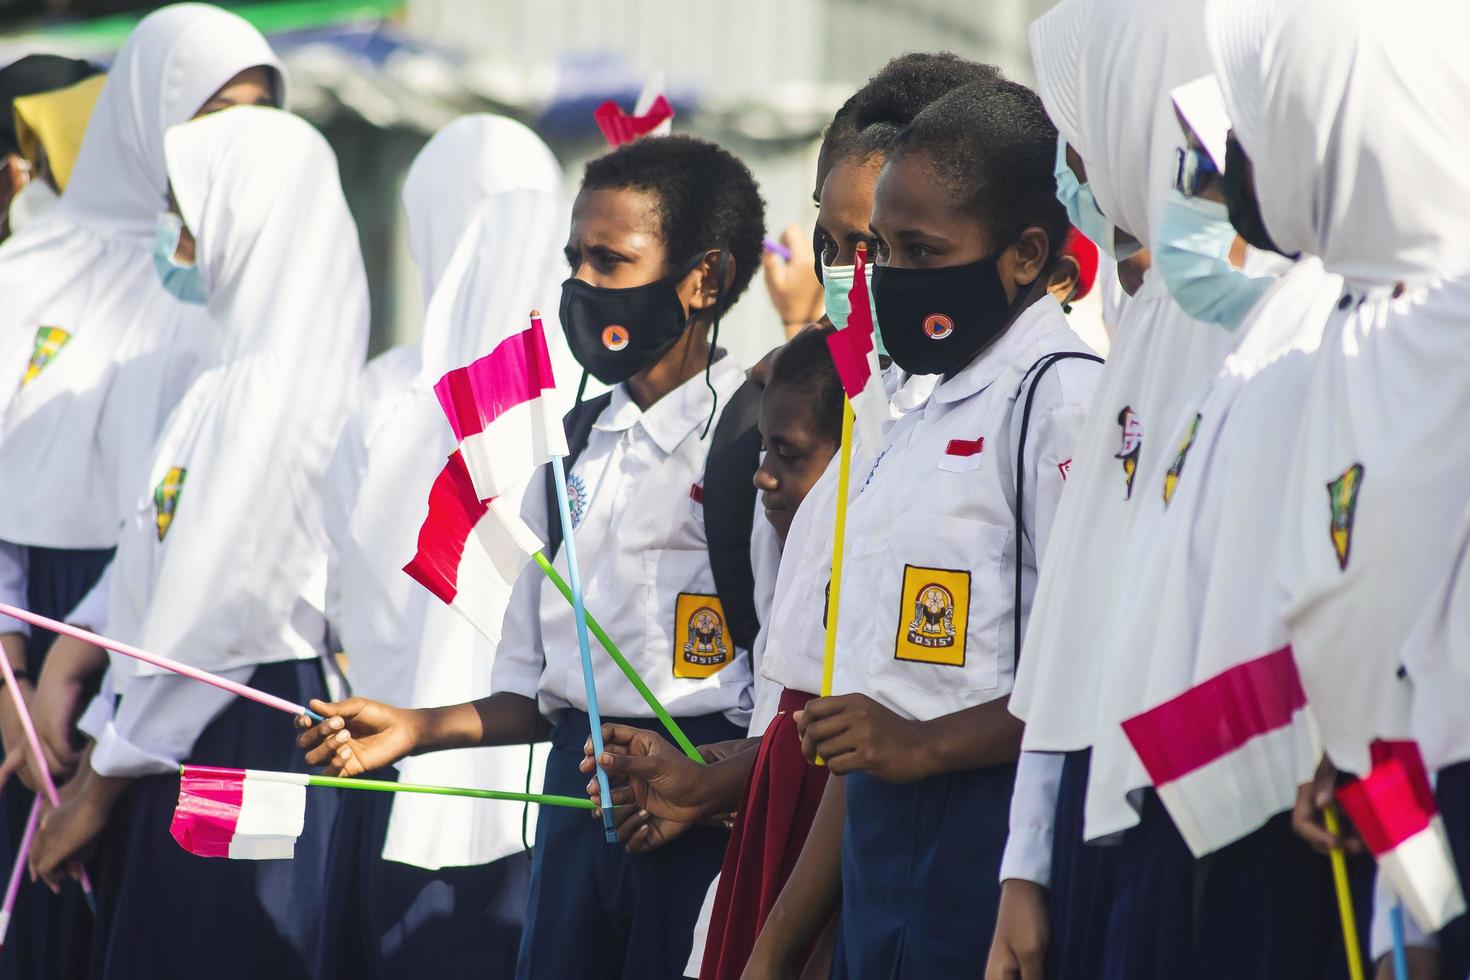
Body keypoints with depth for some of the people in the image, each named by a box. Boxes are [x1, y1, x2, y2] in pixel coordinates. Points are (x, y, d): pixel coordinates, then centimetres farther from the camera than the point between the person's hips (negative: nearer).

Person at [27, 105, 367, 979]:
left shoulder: (267, 389, -16)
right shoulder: (240, 375, 14)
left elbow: (216, 616, -18)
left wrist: (103, 784, -10)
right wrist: (101, 745, 14)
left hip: (234, 743, -9)